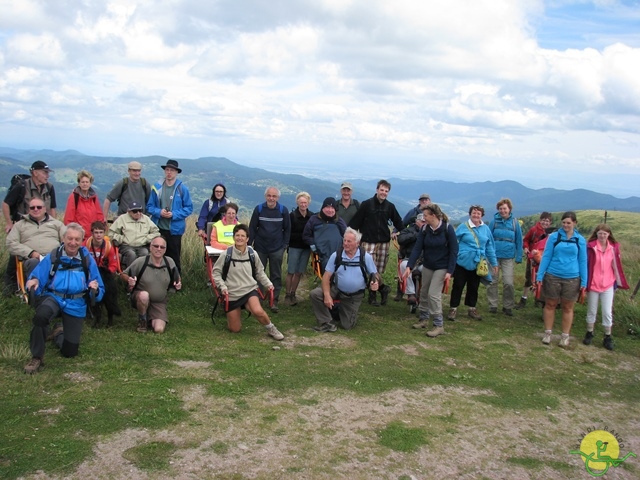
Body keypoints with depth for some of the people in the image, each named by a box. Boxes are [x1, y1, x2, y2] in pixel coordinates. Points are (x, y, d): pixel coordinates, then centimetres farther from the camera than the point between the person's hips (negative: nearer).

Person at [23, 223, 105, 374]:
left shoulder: (87, 260, -2)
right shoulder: (52, 257, -4)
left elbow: (99, 292, -1)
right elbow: (36, 279, -6)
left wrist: (95, 290, -24)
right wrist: (33, 282, -29)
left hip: (76, 305, 1)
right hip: (53, 297, -1)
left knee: (69, 352, 3)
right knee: (41, 315, -39)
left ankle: (59, 333, 42)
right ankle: (37, 357, -16)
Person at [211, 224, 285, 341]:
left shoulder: (253, 255, 0)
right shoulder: (227, 254, -8)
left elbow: (260, 272, 13)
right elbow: (216, 272, 0)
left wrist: (268, 284, 0)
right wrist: (223, 286, -14)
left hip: (250, 290, 0)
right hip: (232, 294, 0)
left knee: (258, 311, -33)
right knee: (235, 329, 4)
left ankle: (271, 329, -3)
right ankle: (236, 313, 38)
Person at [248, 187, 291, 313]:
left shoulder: (283, 210, -3)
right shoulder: (259, 209, -3)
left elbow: (287, 229, 4)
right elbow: (252, 228, 2)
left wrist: (285, 245, 0)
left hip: (277, 249, 0)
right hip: (260, 248, 0)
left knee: (276, 276, 5)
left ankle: (274, 301, 12)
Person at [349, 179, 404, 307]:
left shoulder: (390, 206, 7)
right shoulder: (366, 204, -3)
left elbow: (398, 222, 21)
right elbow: (355, 222, -4)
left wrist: (397, 232, 7)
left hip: (384, 243, 3)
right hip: (368, 242, -3)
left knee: (379, 271, 5)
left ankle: (372, 295, 15)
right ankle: (383, 288, 4)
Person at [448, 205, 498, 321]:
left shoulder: (486, 229, 5)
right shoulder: (463, 227, -5)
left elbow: (489, 247, 10)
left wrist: (494, 263, 12)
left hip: (477, 264, 3)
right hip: (462, 262, -3)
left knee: (474, 287, 13)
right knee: (458, 286, 2)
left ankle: (472, 309, 26)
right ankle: (453, 309, 12)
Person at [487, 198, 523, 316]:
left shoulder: (515, 222, 1)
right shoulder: (494, 221, -1)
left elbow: (519, 240, 6)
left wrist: (518, 257, 3)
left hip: (509, 257, 0)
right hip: (494, 255, 0)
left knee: (508, 283, -3)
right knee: (493, 281, 8)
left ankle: (507, 306, 13)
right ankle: (492, 305, 19)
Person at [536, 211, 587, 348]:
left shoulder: (580, 240, 0)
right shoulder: (554, 237, -2)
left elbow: (583, 261, 5)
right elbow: (546, 257, 1)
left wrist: (584, 282, 2)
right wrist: (540, 276, -3)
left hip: (572, 279, 0)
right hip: (552, 276, 0)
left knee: (567, 308, 9)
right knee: (550, 305, 9)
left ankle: (565, 336, 19)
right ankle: (548, 333, 21)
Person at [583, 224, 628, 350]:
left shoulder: (614, 248, -1)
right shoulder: (590, 247, -10)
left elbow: (616, 266, 7)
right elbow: (585, 264, -6)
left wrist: (618, 282, 8)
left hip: (608, 285, 2)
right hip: (593, 284, -2)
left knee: (607, 312, 4)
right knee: (591, 311, 11)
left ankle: (608, 338, 15)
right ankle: (589, 334, 26)